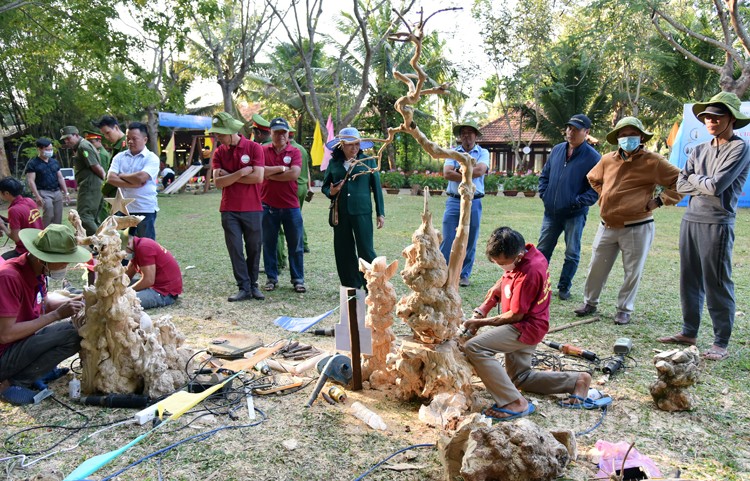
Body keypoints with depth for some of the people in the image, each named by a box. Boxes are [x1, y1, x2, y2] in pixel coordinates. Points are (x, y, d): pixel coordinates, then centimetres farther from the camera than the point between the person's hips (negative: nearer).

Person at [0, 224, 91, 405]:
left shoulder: (36, 270, -1)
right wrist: (57, 314, -24)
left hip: (23, 342, 9)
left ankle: (36, 370, 2)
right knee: (73, 333, -23)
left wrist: (72, 302, -4)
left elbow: (44, 304, 16)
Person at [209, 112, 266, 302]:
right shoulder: (219, 152, 4)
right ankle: (244, 288, 9)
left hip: (252, 209, -2)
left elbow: (258, 177, -14)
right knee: (235, 250, 2)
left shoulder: (254, 148, -5)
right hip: (229, 210, 2)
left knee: (254, 249, 7)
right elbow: (218, 182, -5)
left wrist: (230, 176, -9)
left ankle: (253, 285, 20)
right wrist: (241, 173, -16)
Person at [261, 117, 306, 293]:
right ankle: (271, 278, 22)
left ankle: (298, 279, 15)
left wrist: (270, 174, -10)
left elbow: (295, 173, -14)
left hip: (291, 206, 0)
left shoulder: (295, 152, 2)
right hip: (268, 206, 1)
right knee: (269, 244, 9)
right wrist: (282, 169, -11)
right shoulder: (263, 150, 3)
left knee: (295, 245, 5)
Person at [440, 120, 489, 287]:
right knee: (447, 240, -2)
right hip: (454, 201, 0)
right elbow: (447, 173, -8)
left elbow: (480, 170, -14)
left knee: (469, 242, 6)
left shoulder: (483, 153, 7)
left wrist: (459, 170, -5)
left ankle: (464, 275, 17)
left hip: (473, 203, 0)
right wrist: (469, 176, -10)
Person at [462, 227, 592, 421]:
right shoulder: (527, 252, -4)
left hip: (524, 328, -10)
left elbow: (515, 315, -22)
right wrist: (481, 310, -1)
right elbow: (502, 282, 9)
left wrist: (480, 323, -12)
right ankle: (577, 380, 22)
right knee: (520, 378, 25)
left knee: (473, 348, -27)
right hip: (528, 327, 10)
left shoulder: (528, 274, -30)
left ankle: (515, 403, -25)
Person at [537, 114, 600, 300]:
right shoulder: (557, 150, 7)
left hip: (575, 214, -4)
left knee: (572, 254, 7)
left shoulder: (593, 157, -9)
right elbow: (545, 174, 17)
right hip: (551, 212, 4)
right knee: (542, 250, 11)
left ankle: (564, 287, 21)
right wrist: (543, 193, 4)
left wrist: (578, 202, -18)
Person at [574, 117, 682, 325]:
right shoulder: (608, 160, 6)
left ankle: (624, 310, 22)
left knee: (632, 272, 7)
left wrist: (659, 200, -13)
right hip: (607, 227, 4)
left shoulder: (653, 162, -9)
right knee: (596, 267, 11)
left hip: (637, 228, -4)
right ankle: (590, 302, 27)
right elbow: (593, 178, 27)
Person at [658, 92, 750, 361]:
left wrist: (695, 179, 2)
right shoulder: (700, 150, 15)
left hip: (717, 223, -6)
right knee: (690, 280, 11)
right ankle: (689, 332, 23)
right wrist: (707, 184, -7)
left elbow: (717, 185, -15)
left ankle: (721, 344, 7)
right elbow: (681, 185, 7)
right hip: (690, 219, 6)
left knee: (717, 284, -2)